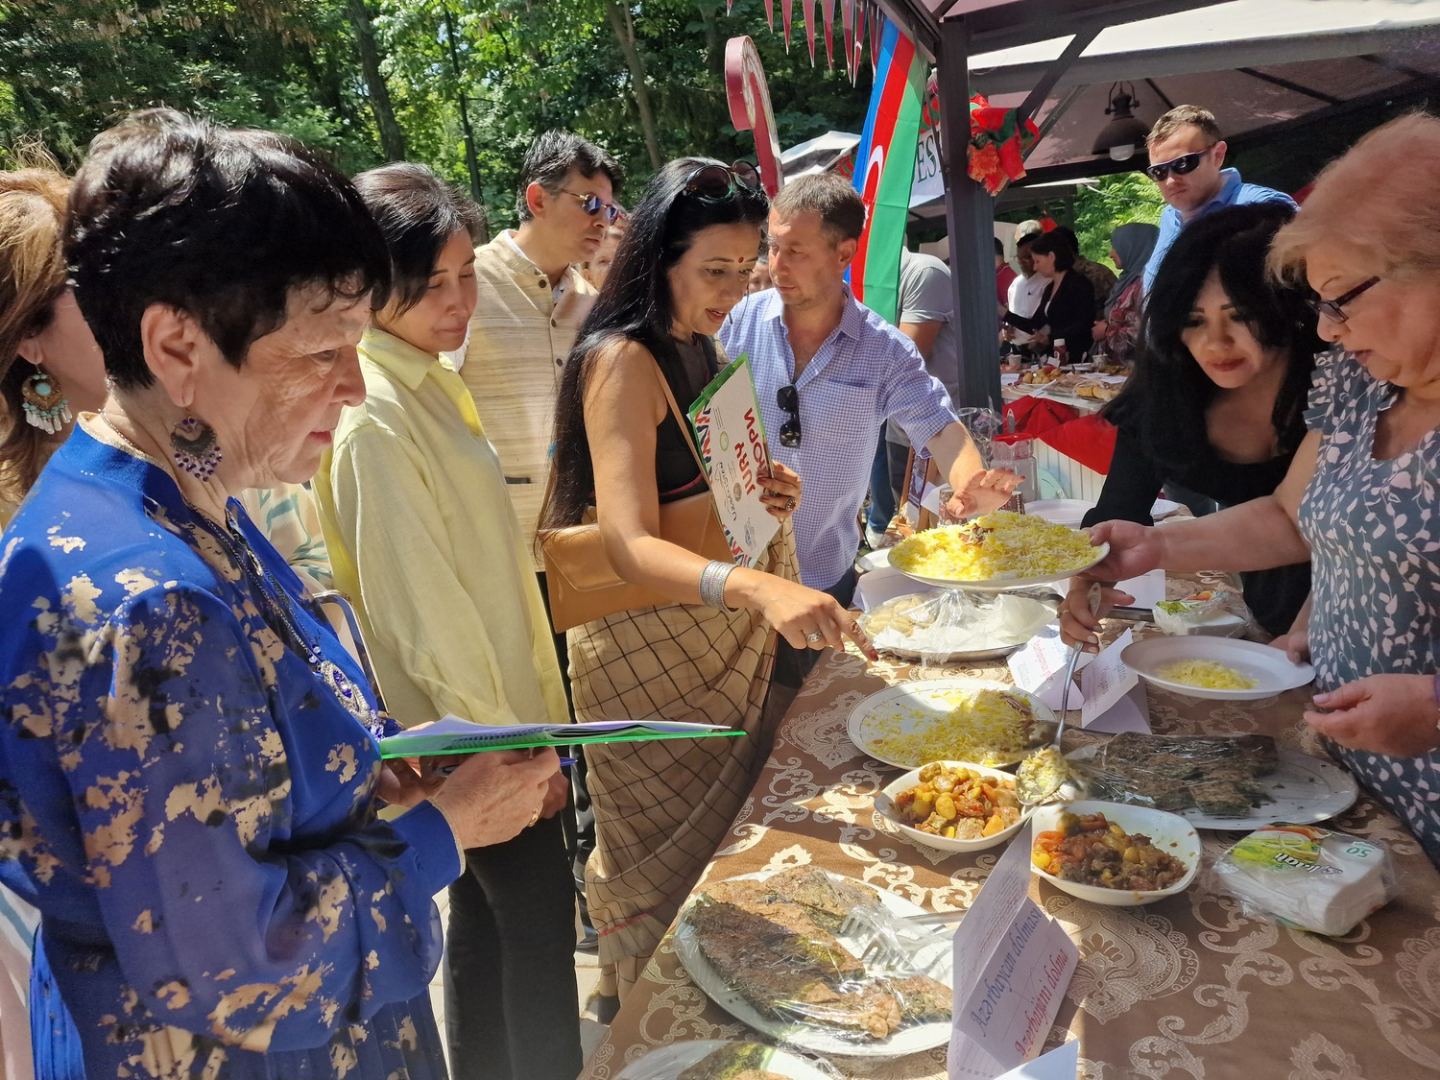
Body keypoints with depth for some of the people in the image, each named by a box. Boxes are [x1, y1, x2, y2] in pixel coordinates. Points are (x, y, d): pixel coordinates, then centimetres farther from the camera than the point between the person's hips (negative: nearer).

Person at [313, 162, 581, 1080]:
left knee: (484, 911, 22)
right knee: (536, 918, 7)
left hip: (494, 708, 9)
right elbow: (422, 607, -23)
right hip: (470, 730, -9)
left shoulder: (431, 381, 5)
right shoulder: (372, 418, -23)